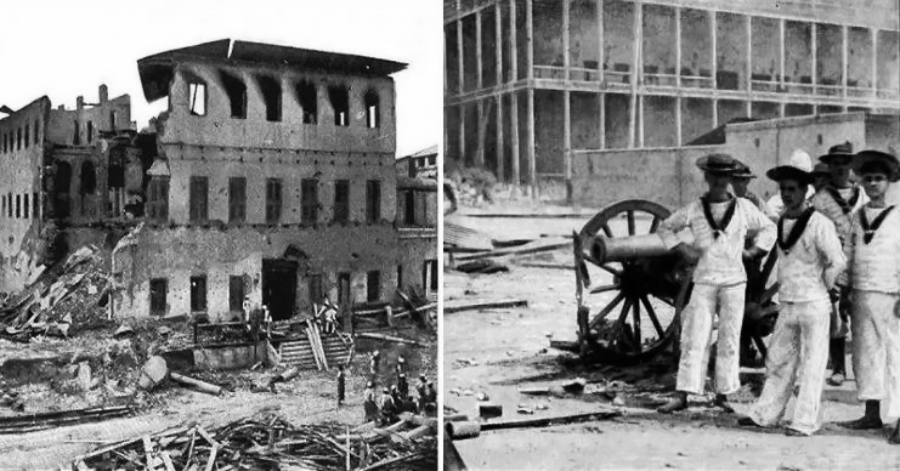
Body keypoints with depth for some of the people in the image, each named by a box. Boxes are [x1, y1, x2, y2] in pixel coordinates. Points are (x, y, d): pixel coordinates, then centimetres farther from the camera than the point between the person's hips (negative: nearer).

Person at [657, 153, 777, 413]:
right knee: (695, 339, -4)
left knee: (729, 340, 5)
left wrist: (753, 251, 6)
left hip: (734, 282, 1)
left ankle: (723, 394, 16)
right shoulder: (694, 210, 3)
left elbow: (768, 228, 19)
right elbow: (665, 227, 14)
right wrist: (682, 248, 2)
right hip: (704, 282, -1)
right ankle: (681, 396, -4)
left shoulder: (744, 208, 4)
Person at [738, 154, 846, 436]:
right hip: (787, 304, 7)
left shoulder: (819, 224, -13)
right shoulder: (781, 222, 9)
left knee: (812, 365, 1)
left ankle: (805, 422, 6)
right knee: (778, 361, 12)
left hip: (813, 304, -7)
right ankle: (765, 414, 20)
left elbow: (838, 262, -15)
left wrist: (821, 286, -3)